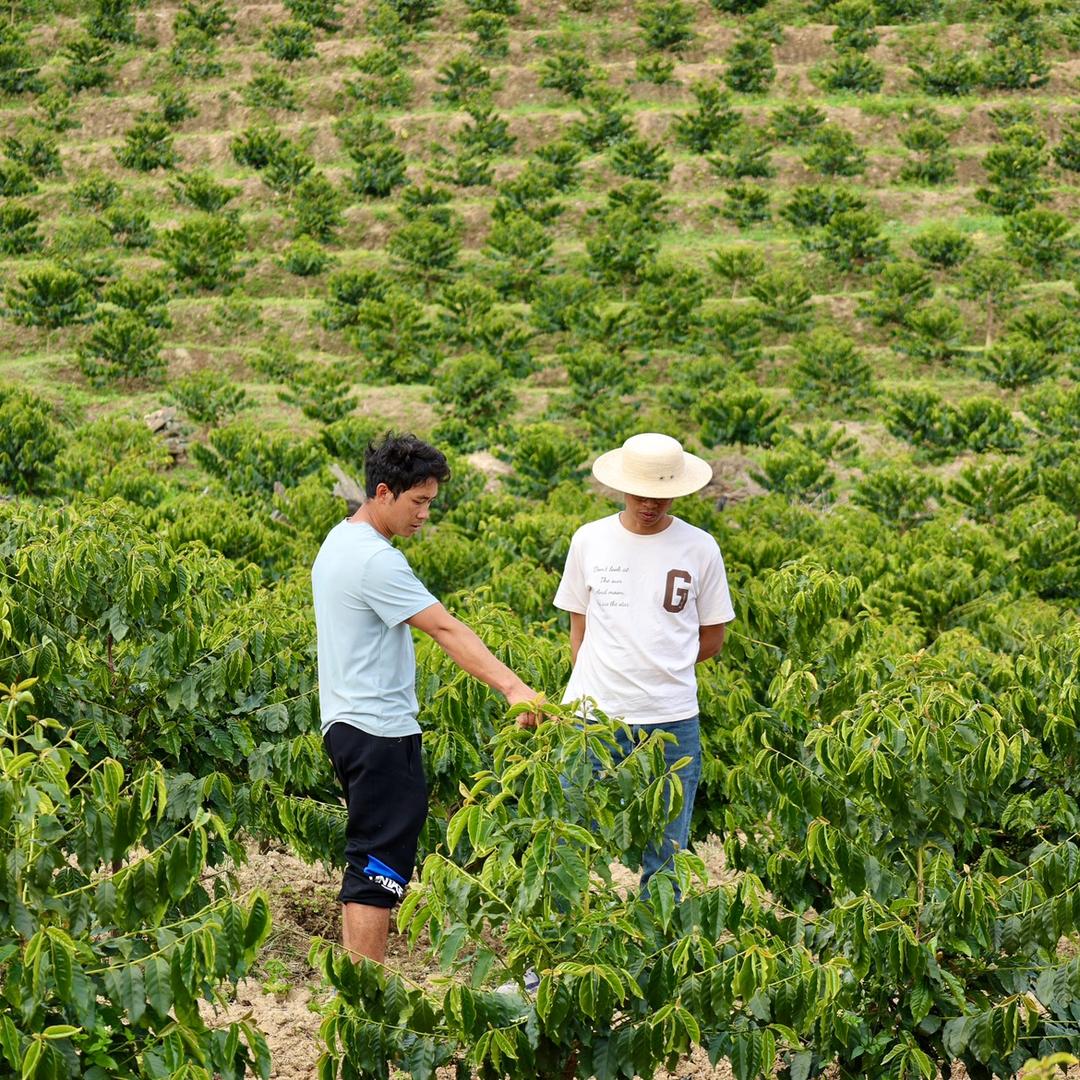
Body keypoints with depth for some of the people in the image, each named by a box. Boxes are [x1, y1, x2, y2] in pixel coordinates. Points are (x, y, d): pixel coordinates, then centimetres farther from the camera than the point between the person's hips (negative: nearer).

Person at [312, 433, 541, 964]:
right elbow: (447, 630, -25)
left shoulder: (338, 542, 14)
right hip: (381, 731, -11)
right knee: (381, 867, -8)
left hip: (345, 722, 11)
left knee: (367, 863, 14)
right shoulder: (375, 560, -18)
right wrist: (513, 687, -30)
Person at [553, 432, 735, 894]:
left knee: (665, 855, 8)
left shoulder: (699, 549, 1)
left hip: (672, 721, 0)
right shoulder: (589, 540, 3)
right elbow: (579, 629, 9)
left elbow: (711, 639, 8)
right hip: (594, 715, 0)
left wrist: (659, 667, 2)